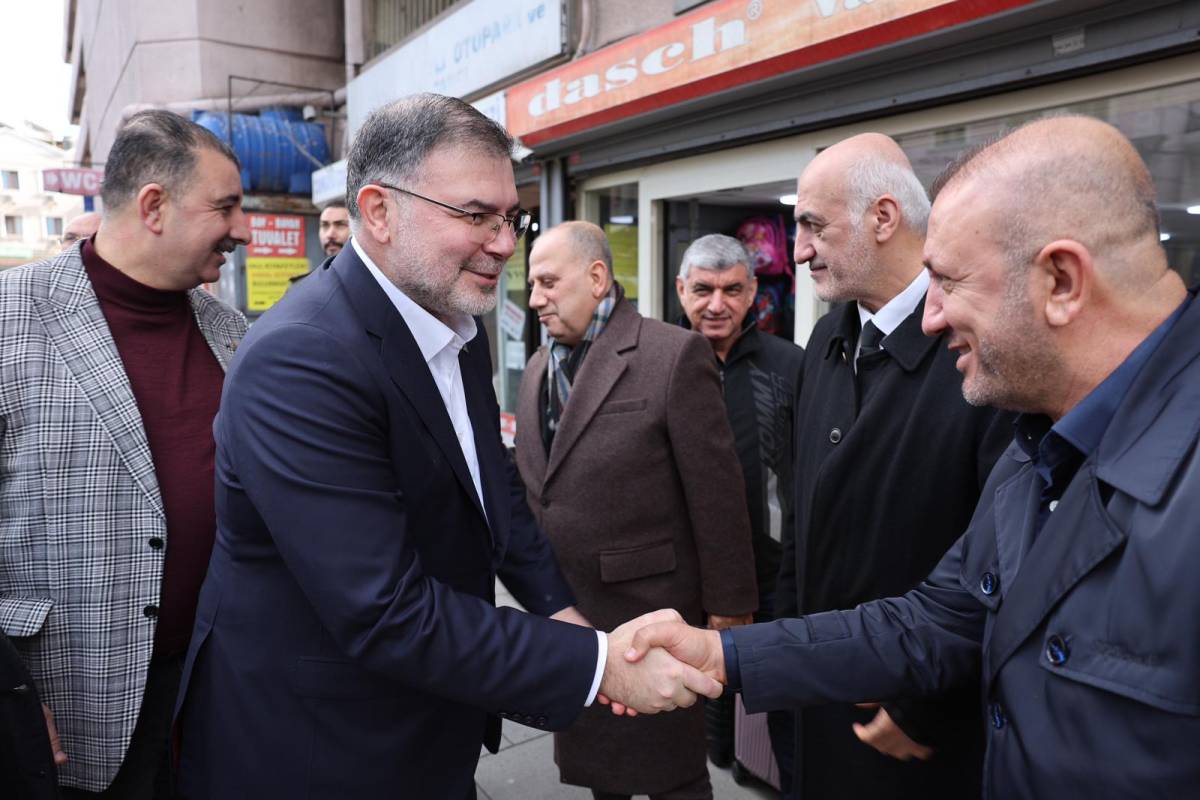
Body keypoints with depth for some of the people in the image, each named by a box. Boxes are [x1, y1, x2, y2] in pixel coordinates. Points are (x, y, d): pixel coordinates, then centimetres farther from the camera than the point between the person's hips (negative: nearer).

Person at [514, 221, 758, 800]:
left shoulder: (675, 355, -14)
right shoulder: (537, 370, 8)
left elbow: (716, 490, -13)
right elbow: (534, 490, 12)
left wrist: (727, 604, -10)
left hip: (650, 610, -6)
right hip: (564, 608, 6)